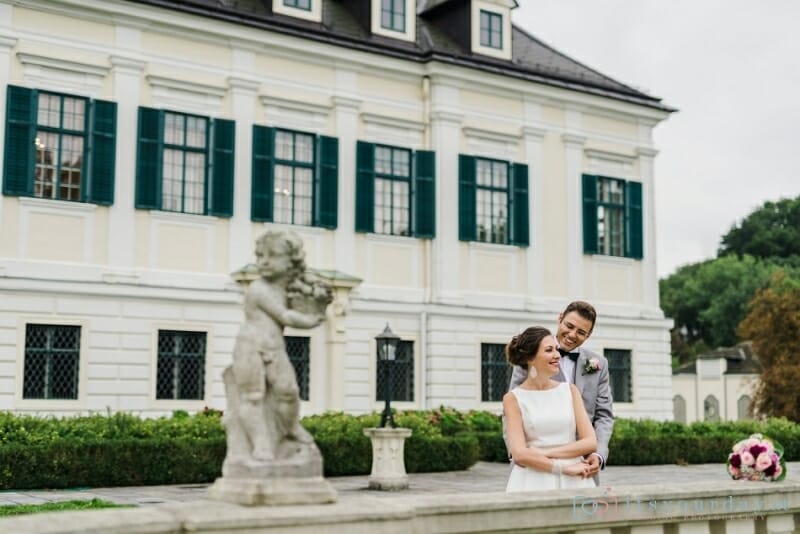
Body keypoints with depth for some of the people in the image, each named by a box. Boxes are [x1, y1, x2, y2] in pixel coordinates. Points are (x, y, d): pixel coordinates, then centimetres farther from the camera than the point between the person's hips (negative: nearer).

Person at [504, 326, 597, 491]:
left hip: (573, 482, 2)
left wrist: (545, 453, -8)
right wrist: (564, 467, -11)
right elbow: (520, 454, -9)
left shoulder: (570, 390, 7)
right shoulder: (513, 398, -1)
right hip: (534, 483, -2)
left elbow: (590, 442, 0)